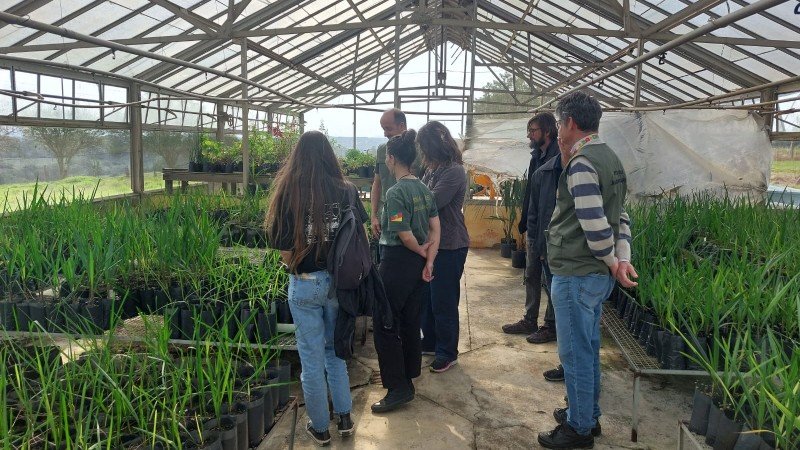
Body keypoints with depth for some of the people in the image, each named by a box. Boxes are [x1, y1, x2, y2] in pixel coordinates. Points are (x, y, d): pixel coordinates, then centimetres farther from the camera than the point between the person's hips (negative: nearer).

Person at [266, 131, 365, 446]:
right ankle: (344, 419, 30)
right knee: (335, 350, 22)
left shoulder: (289, 193, -13)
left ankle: (320, 428, 26)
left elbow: (284, 249, -12)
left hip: (304, 285, -2)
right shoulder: (346, 191, -7)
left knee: (312, 358, 12)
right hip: (338, 281, 3)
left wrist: (299, 269, 5)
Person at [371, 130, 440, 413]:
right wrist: (429, 261, -1)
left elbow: (404, 234, -20)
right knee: (410, 320, 19)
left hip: (397, 262, -8)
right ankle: (410, 374, 33)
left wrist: (421, 252, -2)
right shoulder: (425, 190, 6)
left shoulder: (396, 192, -19)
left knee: (385, 326, 1)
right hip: (419, 263, 9)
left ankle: (398, 388, 4)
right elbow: (435, 228, 4)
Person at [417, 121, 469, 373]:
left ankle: (448, 353, 18)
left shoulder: (454, 172, -18)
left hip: (449, 245, -8)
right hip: (430, 242, 8)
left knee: (444, 301, 3)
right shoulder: (433, 169, 8)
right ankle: (430, 342, 35)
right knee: (426, 296, 17)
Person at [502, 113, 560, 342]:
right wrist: (525, 224, 15)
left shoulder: (559, 157, -17)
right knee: (531, 276, 16)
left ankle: (551, 326, 17)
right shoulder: (537, 156, 11)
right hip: (534, 229, 9)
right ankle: (530, 321, 28)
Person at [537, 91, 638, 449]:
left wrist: (613, 263, -11)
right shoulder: (609, 158, 12)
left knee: (575, 353, 3)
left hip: (576, 275, -10)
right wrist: (623, 259, -2)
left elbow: (594, 224, -25)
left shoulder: (580, 164, -19)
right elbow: (619, 215, 12)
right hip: (598, 275, 10)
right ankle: (587, 414, 35)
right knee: (588, 348, 20)